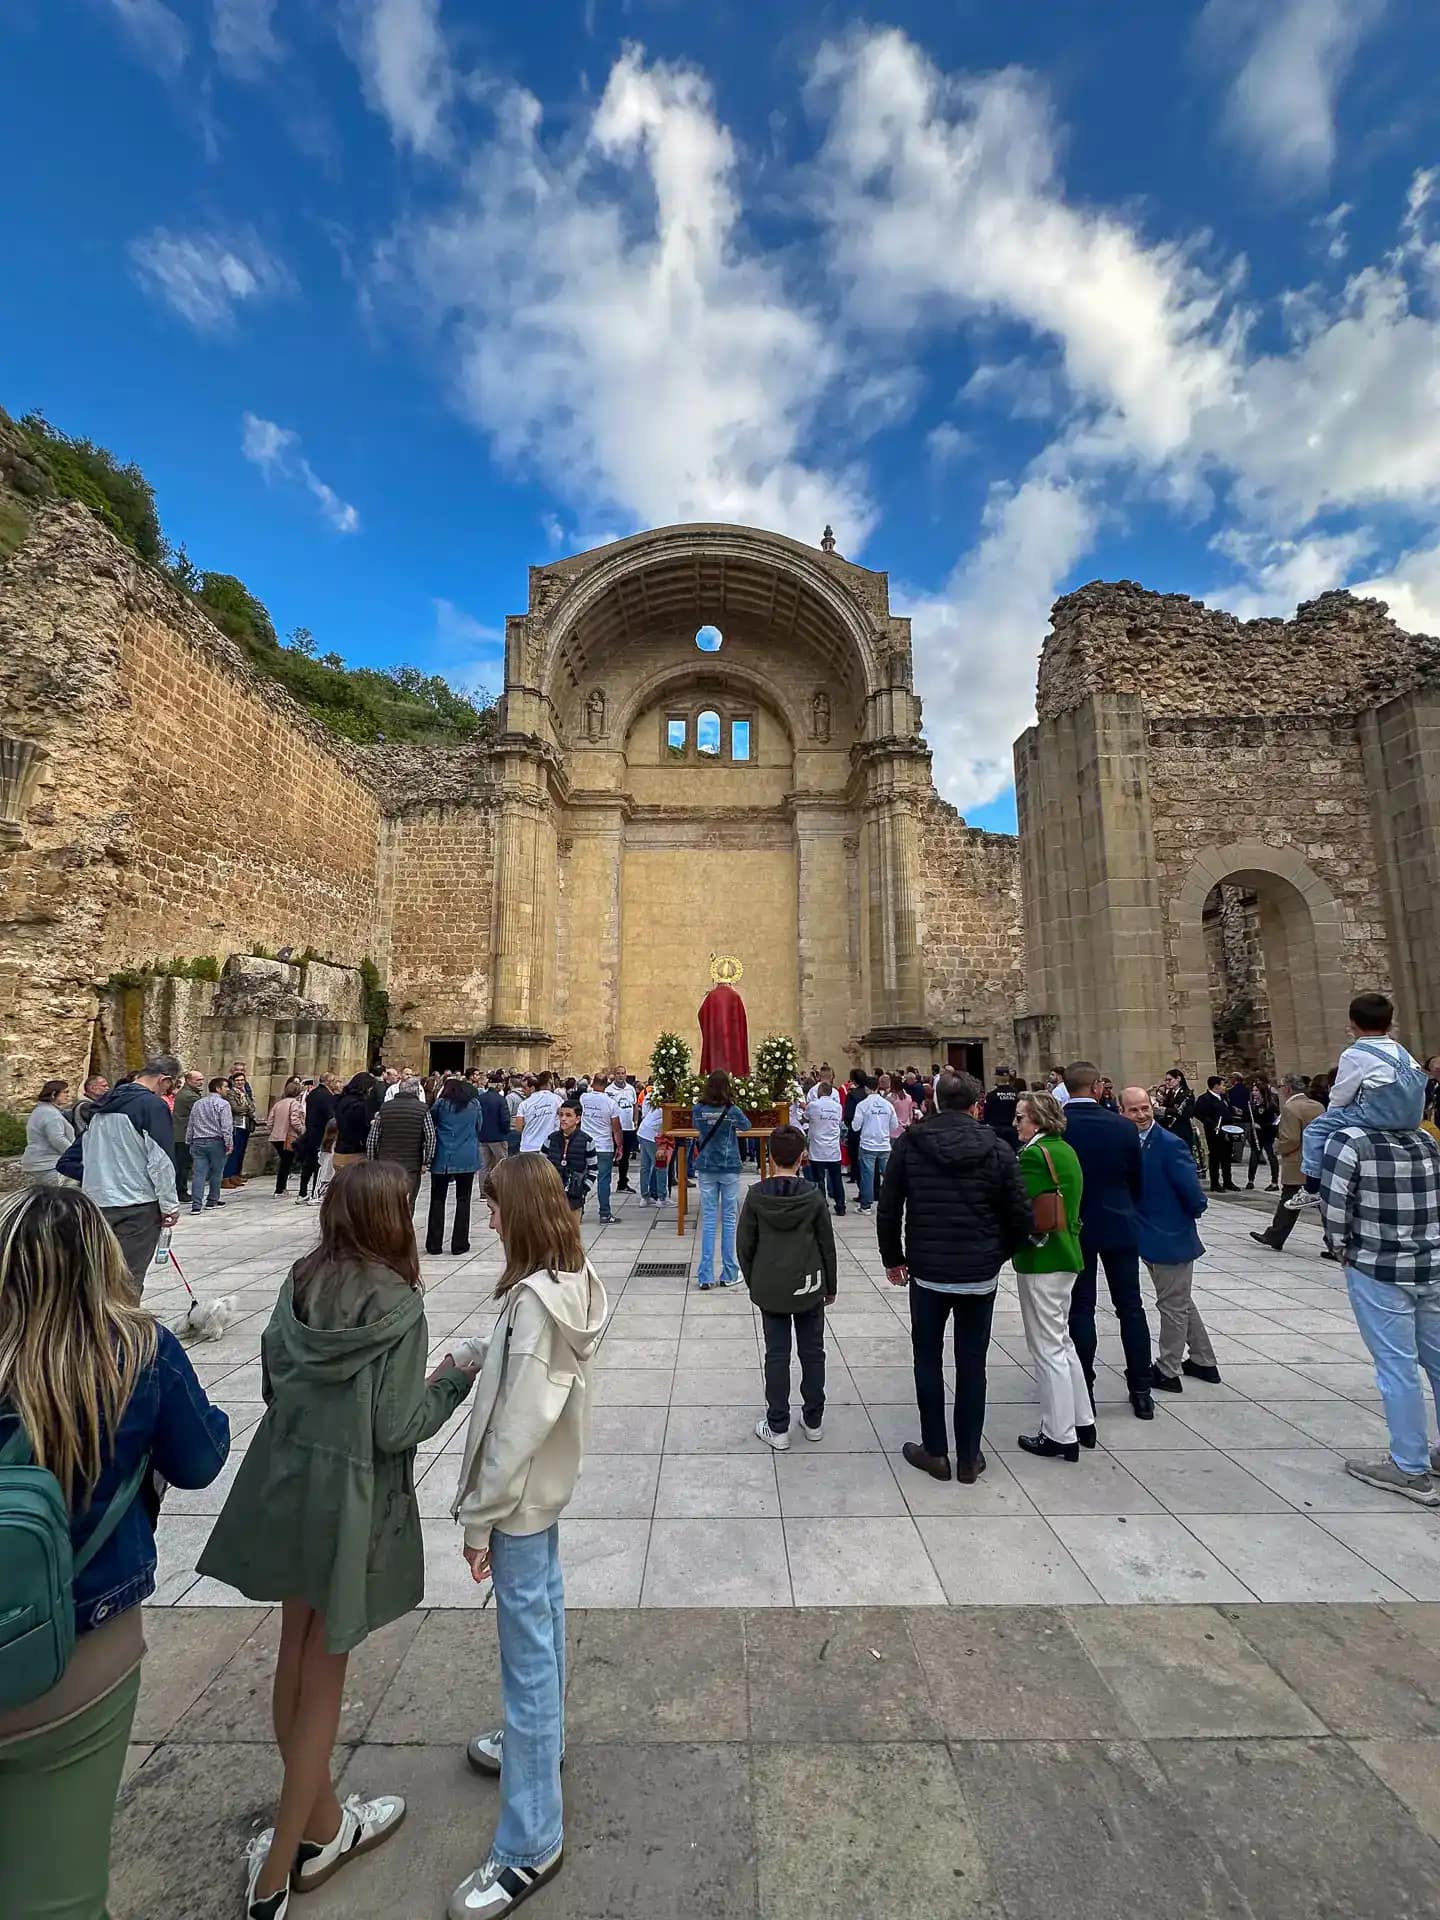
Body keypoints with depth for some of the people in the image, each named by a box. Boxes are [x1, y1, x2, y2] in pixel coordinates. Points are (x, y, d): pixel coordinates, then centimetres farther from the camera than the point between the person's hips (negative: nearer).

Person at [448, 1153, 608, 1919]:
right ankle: (540, 1738, 51)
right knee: (544, 1607, 28)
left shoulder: (534, 1299, -30)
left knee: (527, 1651, 6)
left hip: (522, 1492, -9)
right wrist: (484, 1367, 5)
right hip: (550, 1480, 9)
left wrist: (479, 1516, -16)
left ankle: (531, 1842, 22)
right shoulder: (574, 1280, -4)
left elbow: (517, 1424, -25)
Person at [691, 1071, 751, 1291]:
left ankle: (705, 1277, 8)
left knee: (708, 1220, 7)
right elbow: (746, 1125, 8)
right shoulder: (732, 1111, -13)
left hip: (706, 1169, 2)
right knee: (729, 1219, 9)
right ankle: (729, 1274, 16)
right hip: (729, 1169, -2)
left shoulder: (698, 1110, -7)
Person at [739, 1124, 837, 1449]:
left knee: (777, 1356, 9)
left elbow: (744, 1245, -3)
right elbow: (827, 1245, -2)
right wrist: (831, 1286, 11)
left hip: (770, 1288, 0)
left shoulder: (756, 1195, -10)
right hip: (809, 1287, 0)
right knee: (812, 1353, 15)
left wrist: (753, 1282, 11)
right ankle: (813, 1421, 27)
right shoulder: (813, 1195, -10)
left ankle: (777, 1428, 16)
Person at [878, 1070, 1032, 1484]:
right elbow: (1021, 1217, -6)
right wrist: (998, 1254, 12)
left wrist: (893, 1257, 8)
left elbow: (888, 1208, -5)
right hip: (980, 1274, 1)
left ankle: (935, 1451, 24)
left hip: (927, 1271, 0)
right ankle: (969, 1457, 24)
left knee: (928, 1359, 15)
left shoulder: (909, 1143, -7)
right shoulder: (996, 1149, -7)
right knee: (971, 1364, 14)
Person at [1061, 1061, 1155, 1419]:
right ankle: (1141, 1391, 22)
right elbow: (1137, 1181, 3)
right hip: (1120, 1227, 2)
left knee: (1081, 1309, 7)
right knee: (1130, 1308, 13)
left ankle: (1084, 1390, 13)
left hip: (1073, 1229, -1)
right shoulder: (1123, 1126, -8)